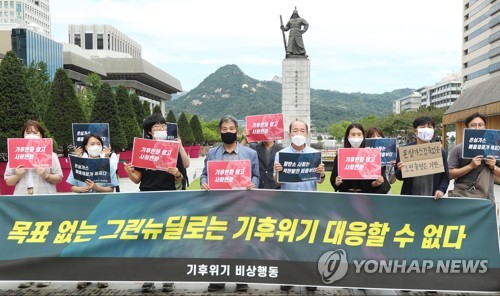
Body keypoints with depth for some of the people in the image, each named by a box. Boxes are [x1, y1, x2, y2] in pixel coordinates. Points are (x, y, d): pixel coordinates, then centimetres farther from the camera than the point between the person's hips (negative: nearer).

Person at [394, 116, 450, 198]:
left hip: (433, 198, 1)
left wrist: (441, 189, -10)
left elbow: (445, 177, 8)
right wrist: (401, 170, -18)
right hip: (410, 198, -1)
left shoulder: (439, 152, 3)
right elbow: (398, 176, 4)